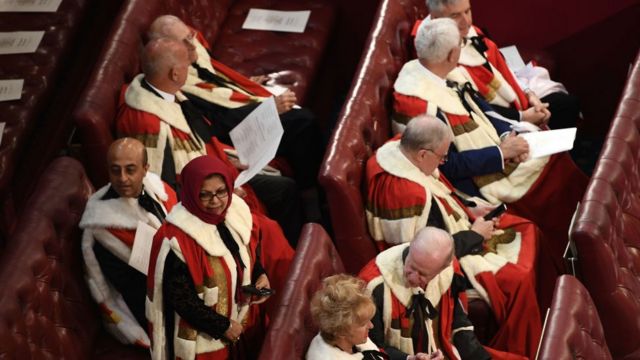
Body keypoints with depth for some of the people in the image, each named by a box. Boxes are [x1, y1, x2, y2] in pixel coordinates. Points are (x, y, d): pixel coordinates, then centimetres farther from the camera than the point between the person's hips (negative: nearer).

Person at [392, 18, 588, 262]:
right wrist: (500, 152, -20)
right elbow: (449, 165, -25)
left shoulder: (443, 74, -2)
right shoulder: (418, 102, -28)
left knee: (556, 159, -1)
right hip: (477, 182, -8)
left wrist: (507, 135, -8)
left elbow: (480, 108, 9)